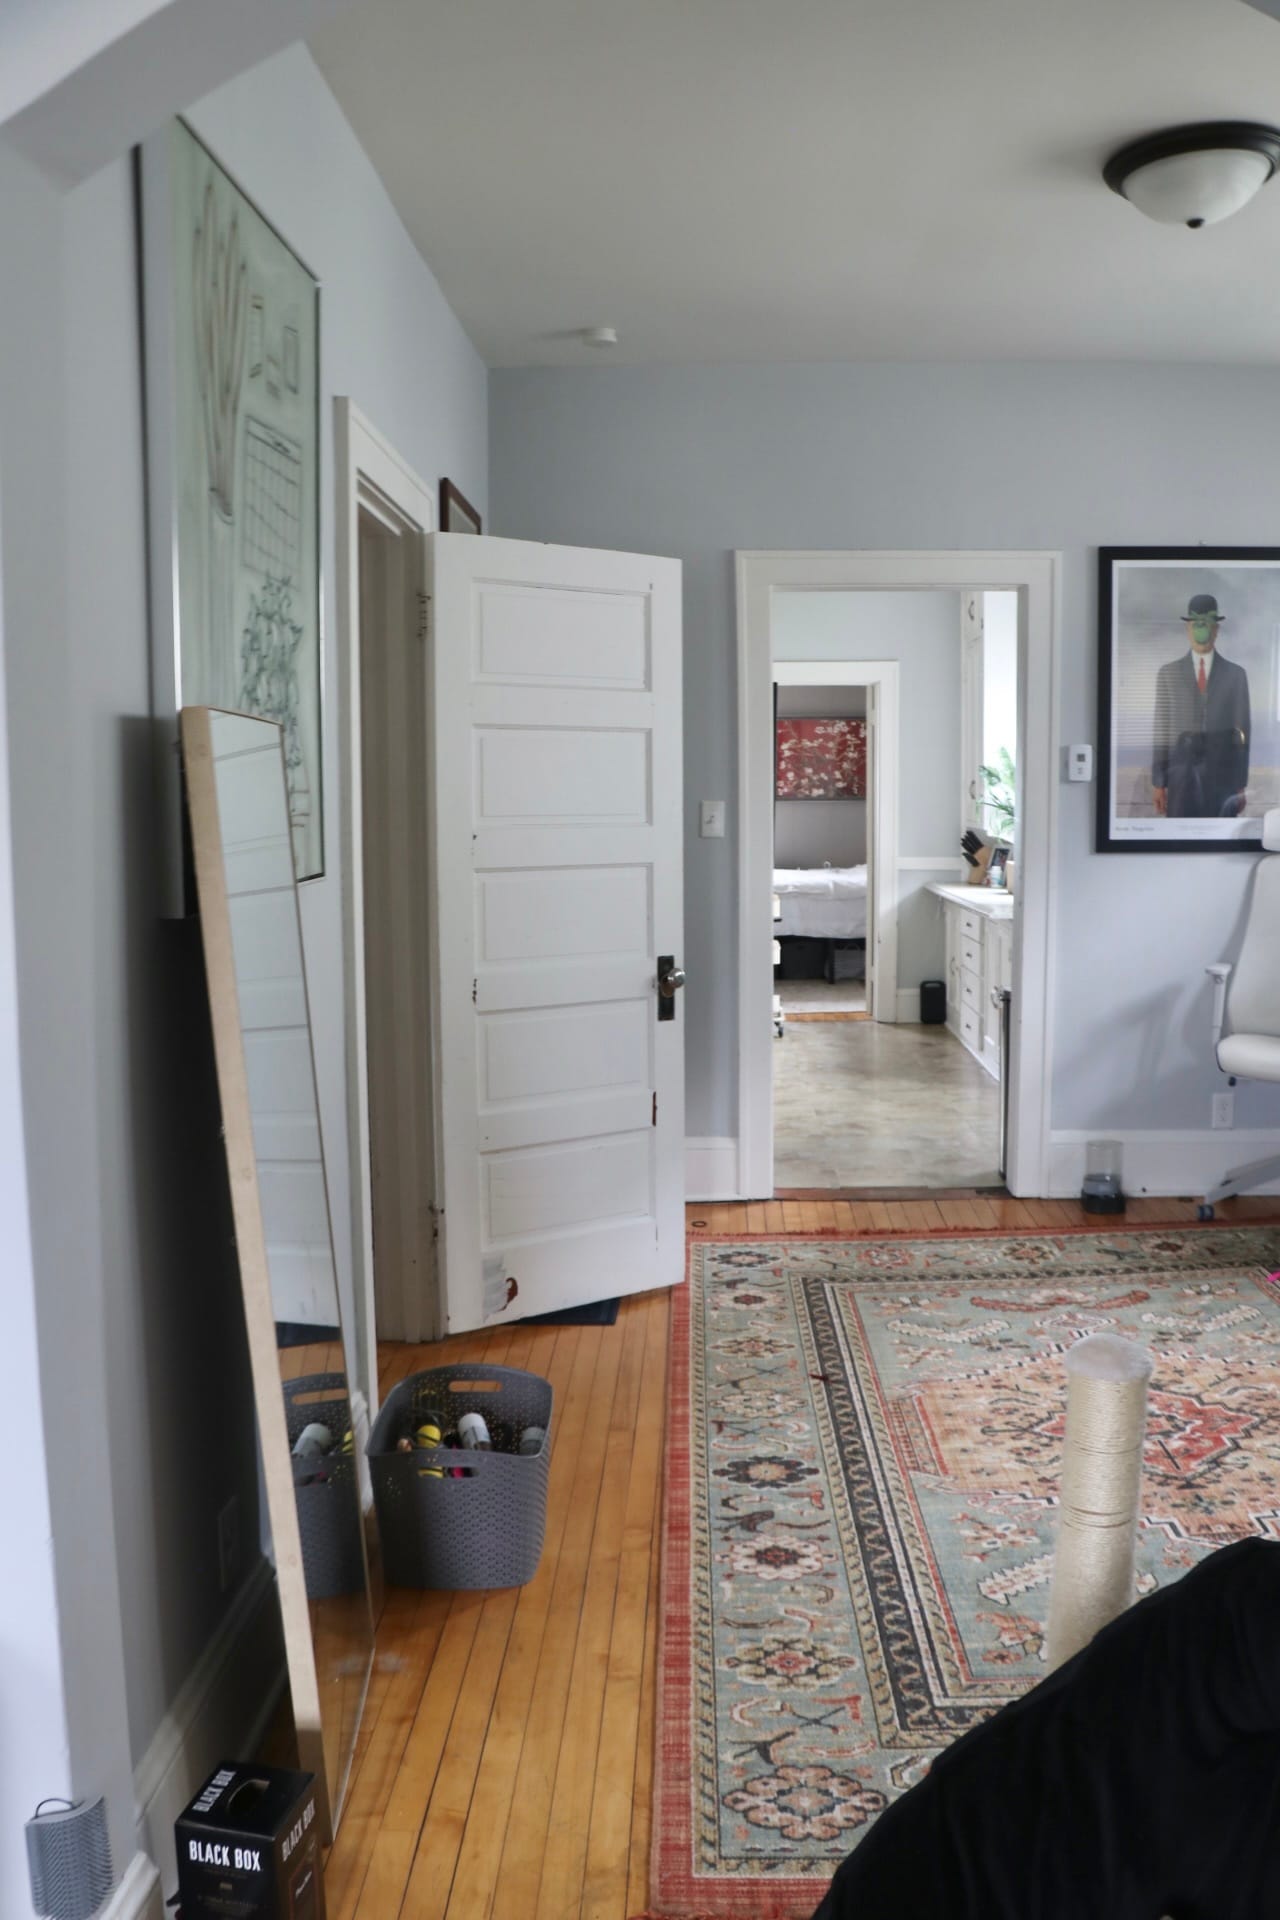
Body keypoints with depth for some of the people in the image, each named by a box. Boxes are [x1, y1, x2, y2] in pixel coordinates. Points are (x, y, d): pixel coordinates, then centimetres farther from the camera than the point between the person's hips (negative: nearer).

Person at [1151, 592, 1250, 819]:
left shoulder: (1236, 674, 5)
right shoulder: (1168, 673, 6)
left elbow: (1243, 730, 5)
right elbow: (1161, 728, 4)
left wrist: (1242, 784, 2)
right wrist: (1158, 781, 0)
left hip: (1222, 774, 0)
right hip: (1181, 770, 0)